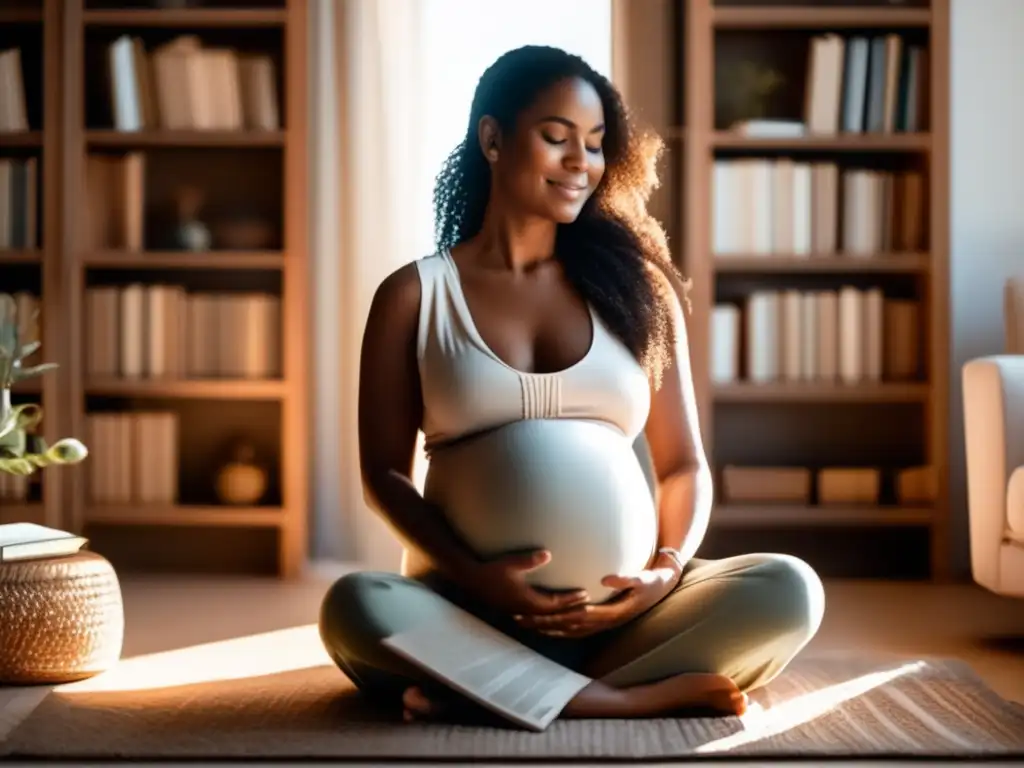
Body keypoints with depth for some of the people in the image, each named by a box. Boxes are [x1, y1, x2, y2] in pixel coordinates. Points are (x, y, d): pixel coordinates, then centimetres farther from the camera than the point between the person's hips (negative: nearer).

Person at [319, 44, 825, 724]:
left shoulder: (637, 286, 11)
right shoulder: (414, 295, 6)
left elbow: (683, 462, 10)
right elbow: (385, 474, 2)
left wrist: (669, 567, -12)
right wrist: (474, 576, -17)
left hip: (611, 610, 2)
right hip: (467, 608, -2)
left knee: (789, 590, -24)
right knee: (355, 607, -33)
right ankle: (616, 700, -27)